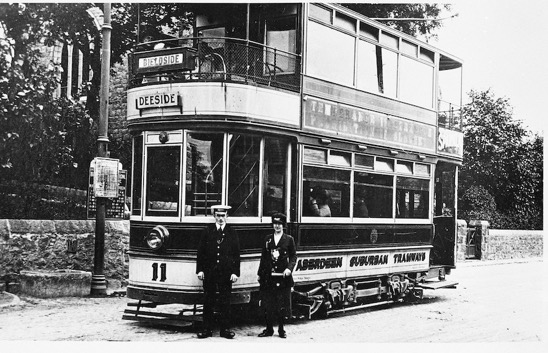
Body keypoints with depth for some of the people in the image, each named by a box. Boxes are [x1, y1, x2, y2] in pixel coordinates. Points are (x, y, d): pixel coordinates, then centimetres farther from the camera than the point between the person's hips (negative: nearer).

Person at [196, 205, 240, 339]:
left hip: (226, 273, 0)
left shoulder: (232, 233, 6)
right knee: (208, 302, 3)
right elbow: (201, 252, 5)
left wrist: (235, 272, -5)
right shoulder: (207, 232, 7)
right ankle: (207, 329, 9)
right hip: (209, 272, 1)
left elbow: (236, 255, 3)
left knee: (225, 302, 3)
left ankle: (225, 329, 10)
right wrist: (200, 270, -2)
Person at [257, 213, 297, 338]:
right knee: (267, 305, 3)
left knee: (282, 305, 2)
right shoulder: (268, 239, 11)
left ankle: (281, 329, 13)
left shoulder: (289, 239, 4)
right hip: (268, 277, 2)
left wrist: (289, 268, -15)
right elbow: (263, 257, 12)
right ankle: (269, 329, 13)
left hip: (282, 277, -2)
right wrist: (259, 273, 10)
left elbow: (293, 256, 2)